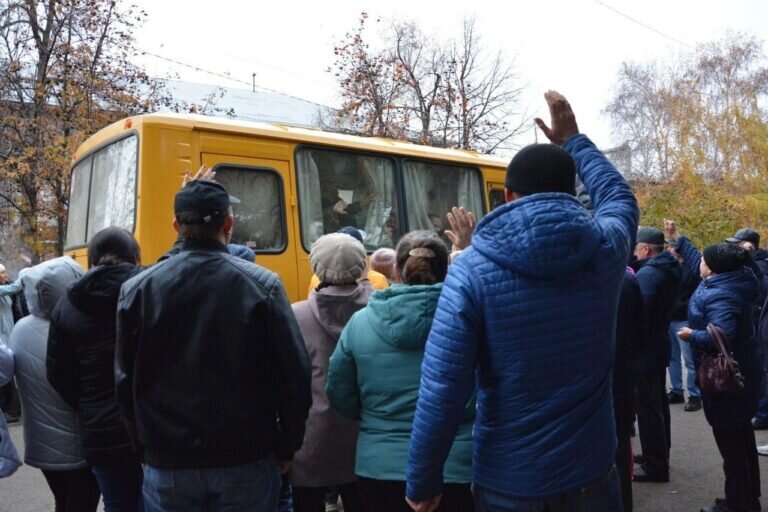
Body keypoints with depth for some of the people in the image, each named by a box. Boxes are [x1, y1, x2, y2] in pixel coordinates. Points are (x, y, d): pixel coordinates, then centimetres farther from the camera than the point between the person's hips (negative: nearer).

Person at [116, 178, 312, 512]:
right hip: (246, 460, -1)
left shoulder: (138, 289, -5)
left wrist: (146, 446, 15)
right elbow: (294, 375, -10)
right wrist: (286, 447, 3)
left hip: (167, 463, 2)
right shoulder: (262, 284, -11)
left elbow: (126, 381, 2)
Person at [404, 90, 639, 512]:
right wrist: (572, 139, 27)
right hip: (590, 475, 3)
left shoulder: (472, 269, -17)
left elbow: (442, 390, -19)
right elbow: (619, 197, 17)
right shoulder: (604, 250, -8)